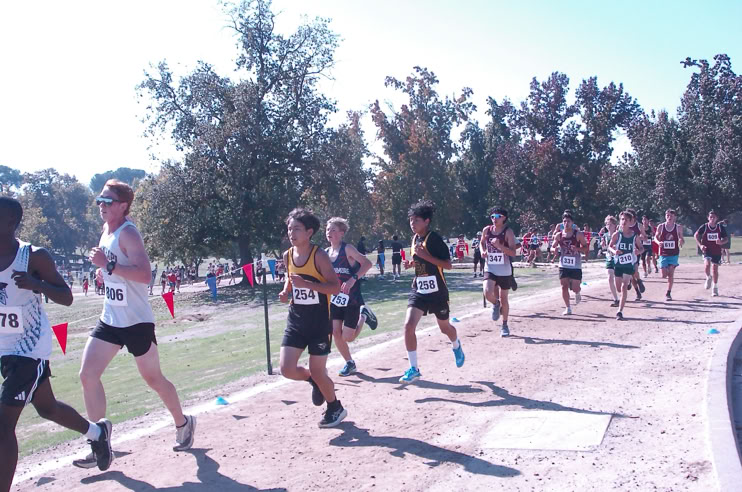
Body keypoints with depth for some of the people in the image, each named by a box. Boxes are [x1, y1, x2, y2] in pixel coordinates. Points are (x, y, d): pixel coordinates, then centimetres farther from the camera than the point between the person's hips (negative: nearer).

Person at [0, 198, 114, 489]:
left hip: (30, 348, -7)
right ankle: (96, 432, 48)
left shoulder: (34, 257, -15)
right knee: (46, 408, 23)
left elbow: (66, 298, -11)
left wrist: (36, 284, -30)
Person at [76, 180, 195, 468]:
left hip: (137, 322, -8)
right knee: (88, 375, -2)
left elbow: (144, 275, -31)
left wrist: (108, 264, -32)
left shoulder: (128, 233, -17)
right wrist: (103, 269, 8)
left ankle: (183, 423, 31)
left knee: (153, 379, 7)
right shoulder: (106, 232, 9)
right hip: (110, 320, 8)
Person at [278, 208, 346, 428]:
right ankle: (315, 381, 28)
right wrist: (286, 291, -1)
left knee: (317, 372, 2)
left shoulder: (319, 255, -16)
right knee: (287, 369, -5)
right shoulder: (288, 256, 1)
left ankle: (335, 408, 29)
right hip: (295, 320, 5)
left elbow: (335, 287, -19)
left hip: (319, 321, -5)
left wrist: (307, 284, -30)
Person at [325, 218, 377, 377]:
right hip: (335, 299, 6)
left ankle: (363, 316, 22)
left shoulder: (347, 249, -13)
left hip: (351, 300, -6)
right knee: (336, 333, -1)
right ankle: (349, 363, 20)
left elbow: (367, 263, -19)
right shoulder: (326, 252, 5)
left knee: (347, 337, -4)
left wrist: (353, 279, -29)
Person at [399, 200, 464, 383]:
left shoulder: (435, 238, -17)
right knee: (408, 326, -14)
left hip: (436, 291, -5)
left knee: (444, 328, 16)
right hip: (419, 290, 5)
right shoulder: (415, 239, 5)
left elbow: (448, 265, -21)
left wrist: (426, 256, -28)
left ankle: (456, 346, 52)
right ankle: (414, 369, -5)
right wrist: (411, 263, 0)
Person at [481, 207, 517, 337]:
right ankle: (496, 304, 17)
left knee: (504, 298, 7)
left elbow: (513, 253, -16)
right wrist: (483, 251, -1)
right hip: (490, 269, 2)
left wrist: (499, 245, -30)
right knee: (487, 293, -20)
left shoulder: (508, 232, -11)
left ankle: (505, 326, 24)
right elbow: (482, 243, 20)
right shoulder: (486, 230, 1)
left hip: (504, 271, -2)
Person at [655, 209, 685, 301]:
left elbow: (681, 239, 7)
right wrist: (658, 242, -13)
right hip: (663, 254, 0)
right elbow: (656, 237, 8)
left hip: (674, 254, 0)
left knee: (671, 273, -5)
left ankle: (669, 293, 6)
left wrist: (681, 242, -16)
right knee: (664, 275, -2)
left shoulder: (678, 227, -3)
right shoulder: (661, 227, -4)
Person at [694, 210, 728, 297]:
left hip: (717, 252, 1)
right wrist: (700, 245, -9)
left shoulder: (721, 228, -3)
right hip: (707, 250, -1)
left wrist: (721, 242, -18)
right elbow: (696, 235, 4)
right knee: (707, 265, -25)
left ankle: (715, 287, 23)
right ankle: (708, 278, 7)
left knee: (715, 269, 7)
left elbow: (726, 239, 5)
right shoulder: (704, 227, -7)